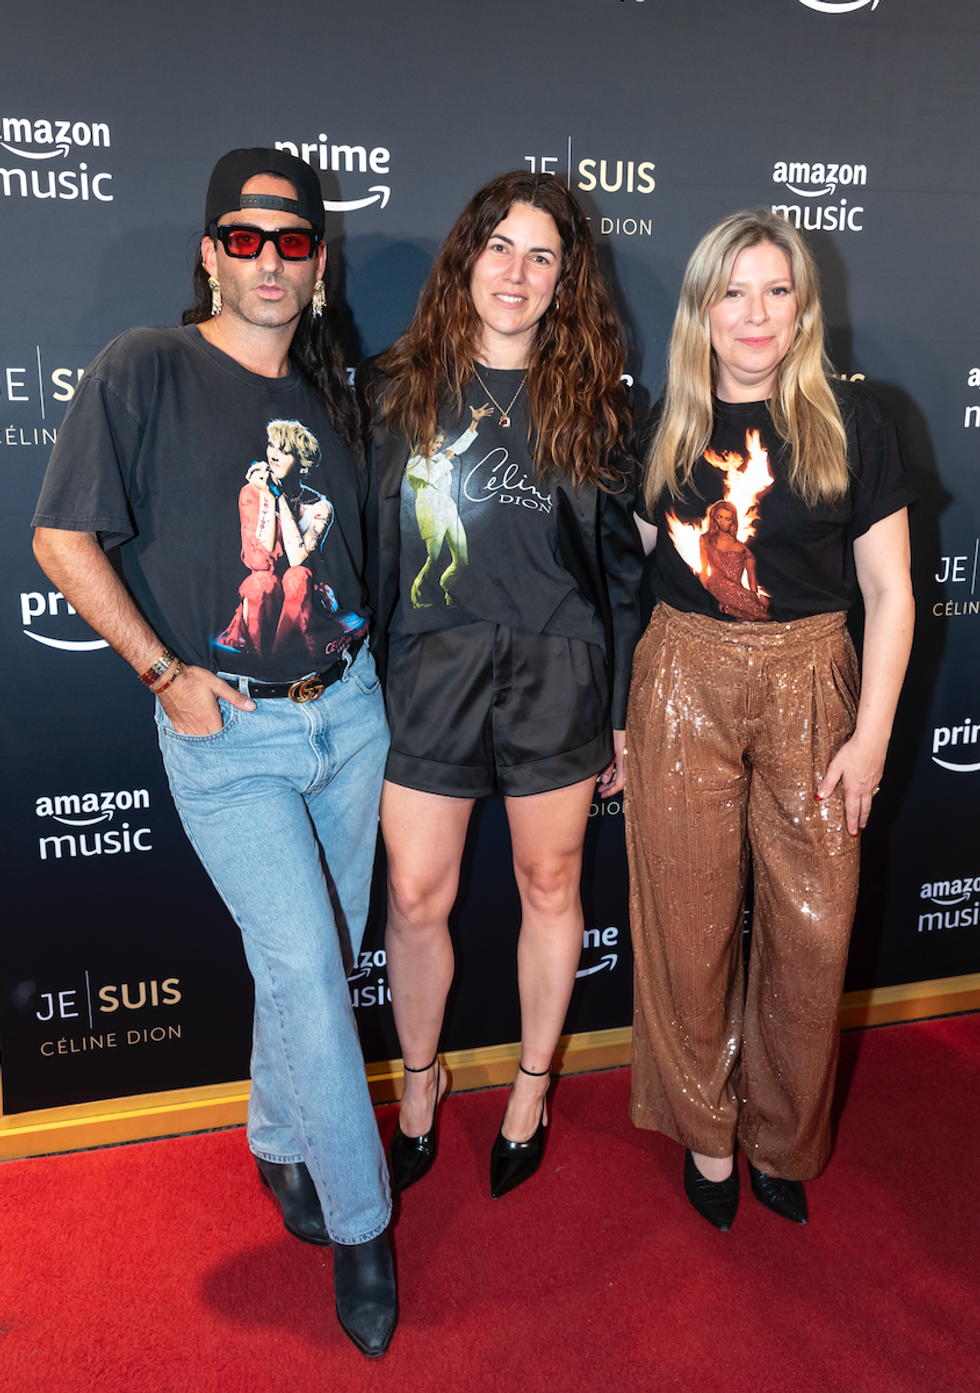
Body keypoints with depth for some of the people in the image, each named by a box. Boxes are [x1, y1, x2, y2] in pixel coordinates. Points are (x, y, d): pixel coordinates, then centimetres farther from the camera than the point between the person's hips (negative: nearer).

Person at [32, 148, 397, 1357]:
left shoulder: (328, 393, 10)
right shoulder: (143, 372, -7)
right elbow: (62, 538, -8)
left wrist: (357, 647, 7)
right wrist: (163, 672, -11)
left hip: (347, 709, 6)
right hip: (225, 730, -5)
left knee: (323, 956, 14)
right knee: (300, 962, -7)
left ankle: (279, 1142, 39)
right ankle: (359, 1221, 13)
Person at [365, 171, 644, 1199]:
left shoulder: (589, 400, 3)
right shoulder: (401, 388, 4)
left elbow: (620, 564, 4)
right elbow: (371, 543, 6)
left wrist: (623, 711, 3)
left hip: (557, 673, 0)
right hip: (428, 670, 1)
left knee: (548, 886, 12)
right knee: (415, 896, 6)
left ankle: (532, 1086, 34)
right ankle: (419, 1078, 33)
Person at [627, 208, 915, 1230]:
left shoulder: (850, 418, 0)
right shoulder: (666, 423, 6)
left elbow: (888, 591, 0)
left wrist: (872, 733, -6)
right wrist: (611, 713, 7)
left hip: (810, 687, -1)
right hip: (684, 686, 1)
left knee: (813, 930, 3)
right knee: (690, 923, 6)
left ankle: (781, 1141, 28)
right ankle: (706, 1135, 29)